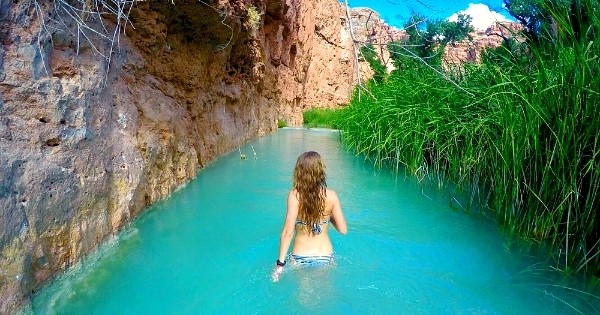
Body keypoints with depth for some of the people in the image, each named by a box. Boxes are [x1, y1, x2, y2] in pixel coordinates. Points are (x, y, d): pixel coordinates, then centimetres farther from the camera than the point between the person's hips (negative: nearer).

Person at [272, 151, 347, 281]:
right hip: (325, 256, 1)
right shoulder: (331, 196, -9)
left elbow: (288, 231, -18)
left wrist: (280, 263, -11)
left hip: (300, 258, -1)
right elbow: (343, 230, -4)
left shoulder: (295, 195, -15)